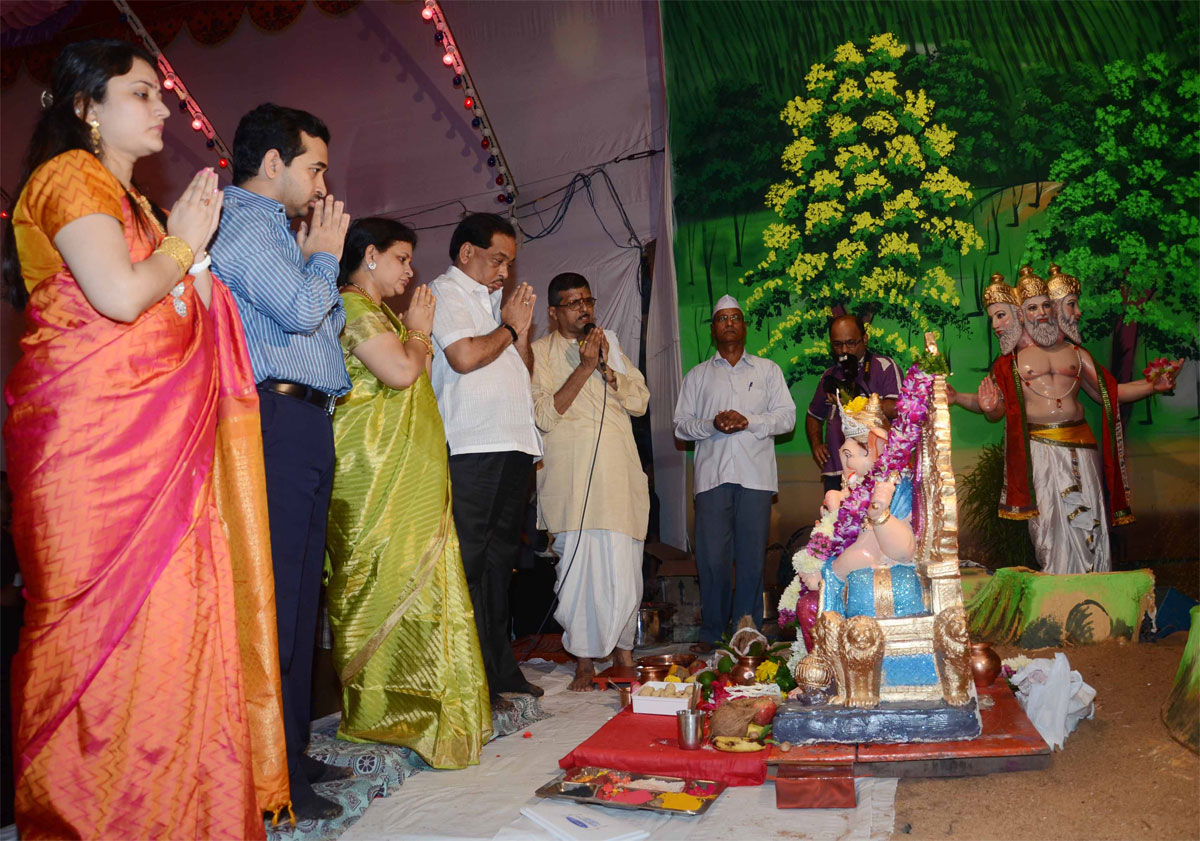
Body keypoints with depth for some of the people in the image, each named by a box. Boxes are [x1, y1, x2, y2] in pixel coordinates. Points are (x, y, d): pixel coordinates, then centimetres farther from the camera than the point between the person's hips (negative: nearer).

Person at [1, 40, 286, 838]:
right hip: (92, 435, -9)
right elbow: (120, 296, -17)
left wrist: (193, 243, 11)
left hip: (155, 440, 9)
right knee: (103, 617, -5)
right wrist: (179, 243, -2)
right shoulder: (71, 175, -2)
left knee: (169, 616, 5)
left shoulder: (128, 199, 25)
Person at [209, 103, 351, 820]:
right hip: (278, 420, -11)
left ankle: (290, 754, 21)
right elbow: (301, 307, -18)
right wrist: (325, 255, 0)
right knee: (274, 598, -9)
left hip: (301, 427, 11)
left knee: (298, 595, 12)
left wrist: (320, 257, 18)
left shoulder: (271, 231, 26)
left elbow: (327, 323, 29)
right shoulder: (245, 225, -5)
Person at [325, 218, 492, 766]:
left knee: (413, 579, 9)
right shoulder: (354, 308, -8)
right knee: (390, 581, -7)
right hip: (376, 469, -10)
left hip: (408, 470, 10)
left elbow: (410, 379, 23)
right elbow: (400, 372, -19)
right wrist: (419, 331, -2)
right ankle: (382, 710, 1)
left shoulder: (379, 313, 25)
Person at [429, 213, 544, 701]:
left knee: (499, 560, 13)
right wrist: (508, 327, 0)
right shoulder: (444, 292, 0)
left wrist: (523, 329, 8)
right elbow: (465, 356, -16)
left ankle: (500, 669, 22)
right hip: (470, 450, -9)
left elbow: (523, 371, 24)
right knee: (467, 564, -7)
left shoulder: (493, 301, 24)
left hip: (513, 447, 9)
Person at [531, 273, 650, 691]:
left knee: (625, 567, 1)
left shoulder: (610, 344, 18)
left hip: (620, 475, 3)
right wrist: (584, 368, -11)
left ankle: (623, 649, 17)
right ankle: (584, 661, 7)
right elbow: (545, 416, -7)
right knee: (579, 566, -5)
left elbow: (640, 402, 11)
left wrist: (607, 368, -4)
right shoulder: (540, 353, 4)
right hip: (572, 479, -3)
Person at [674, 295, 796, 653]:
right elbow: (681, 425, 10)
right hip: (712, 474, 1)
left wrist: (748, 421, -10)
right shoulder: (697, 375, 18)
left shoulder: (768, 370, 16)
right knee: (712, 556, -4)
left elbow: (787, 417, 6)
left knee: (752, 556, -1)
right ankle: (711, 632, 7)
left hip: (755, 475, 0)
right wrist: (712, 425, -9)